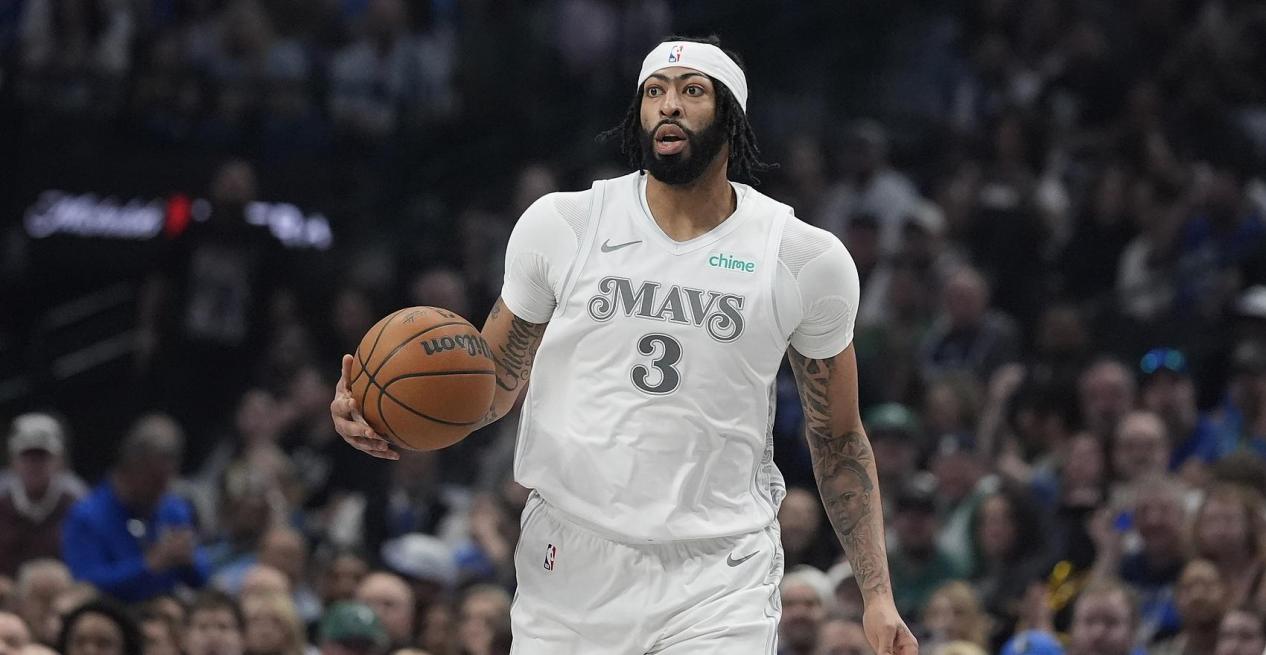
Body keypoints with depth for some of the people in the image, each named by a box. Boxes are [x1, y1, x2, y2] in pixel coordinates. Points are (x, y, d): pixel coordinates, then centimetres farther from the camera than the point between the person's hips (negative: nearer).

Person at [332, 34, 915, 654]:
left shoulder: (810, 260, 1)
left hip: (719, 577, -1)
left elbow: (839, 440, 10)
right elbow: (494, 380, 11)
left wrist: (877, 595, 4)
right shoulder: (561, 225, 2)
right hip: (570, 568, 1)